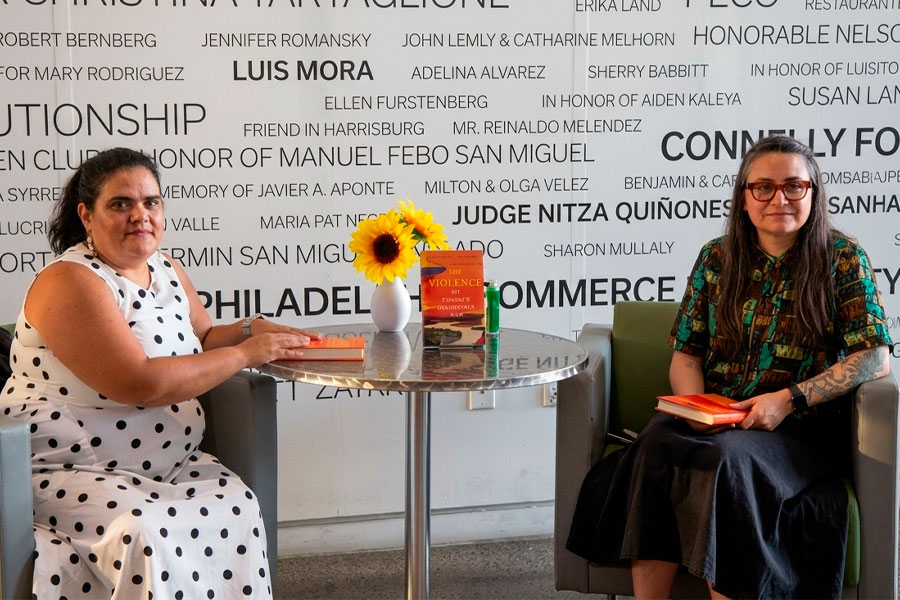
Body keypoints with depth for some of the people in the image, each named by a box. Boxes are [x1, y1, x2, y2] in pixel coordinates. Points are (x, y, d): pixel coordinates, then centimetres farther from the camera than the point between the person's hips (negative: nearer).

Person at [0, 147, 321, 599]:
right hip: (69, 471, -7)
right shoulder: (70, 283, -15)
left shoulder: (167, 273, 12)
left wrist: (251, 330, 6)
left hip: (167, 464, 7)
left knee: (238, 508, -19)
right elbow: (139, 384, -24)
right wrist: (246, 354, -17)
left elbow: (199, 340, 29)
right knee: (144, 531, -33)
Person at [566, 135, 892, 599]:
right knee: (656, 448, -31)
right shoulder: (716, 258, 12)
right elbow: (686, 355, 12)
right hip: (713, 417, 3)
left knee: (727, 458, -35)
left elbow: (876, 359, -4)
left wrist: (790, 399, -15)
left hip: (801, 426, -3)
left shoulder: (843, 259, 3)